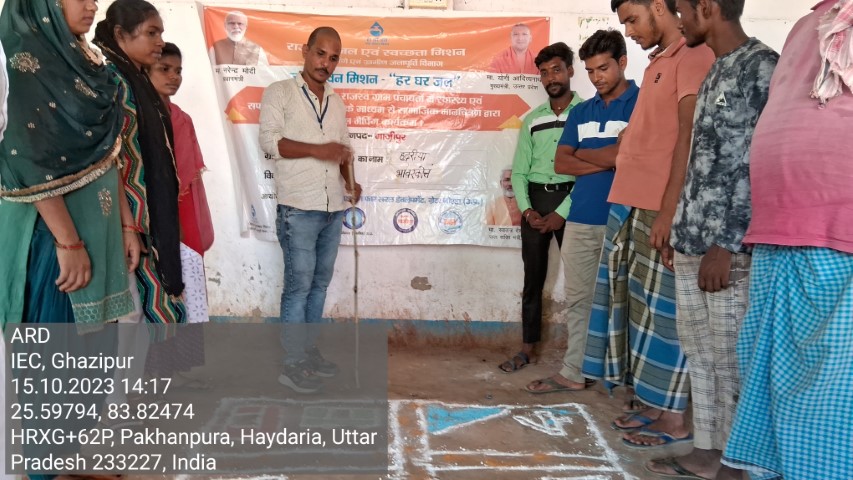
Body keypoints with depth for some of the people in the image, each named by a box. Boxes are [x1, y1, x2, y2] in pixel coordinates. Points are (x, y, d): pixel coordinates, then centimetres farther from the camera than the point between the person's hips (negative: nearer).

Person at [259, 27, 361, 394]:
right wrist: (318, 149, -21)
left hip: (334, 208, 6)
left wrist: (350, 181, 2)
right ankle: (292, 365, 3)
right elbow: (269, 140, -12)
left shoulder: (337, 101, 17)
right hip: (298, 208, -6)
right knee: (299, 285, -5)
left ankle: (308, 350, 24)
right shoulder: (280, 92, -1)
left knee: (320, 283, 12)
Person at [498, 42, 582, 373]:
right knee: (533, 278, 8)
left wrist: (563, 212, -14)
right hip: (535, 201, 4)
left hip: (572, 200, -4)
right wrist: (526, 210, -6)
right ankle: (528, 349, 17)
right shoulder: (532, 120, 12)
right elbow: (519, 171, 10)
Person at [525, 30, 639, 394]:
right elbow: (561, 164, 7)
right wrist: (606, 161, -7)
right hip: (580, 219, 6)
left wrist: (582, 154, 1)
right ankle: (573, 373, 20)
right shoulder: (581, 112, 15)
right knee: (578, 298, 11)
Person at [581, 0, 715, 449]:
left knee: (660, 309, -4)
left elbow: (690, 135, -16)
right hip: (629, 204, 9)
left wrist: (670, 208, -21)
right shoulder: (658, 62, 21)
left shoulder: (694, 55, -7)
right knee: (635, 305, 11)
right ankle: (649, 402, 22)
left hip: (659, 208, -9)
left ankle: (672, 418, 6)